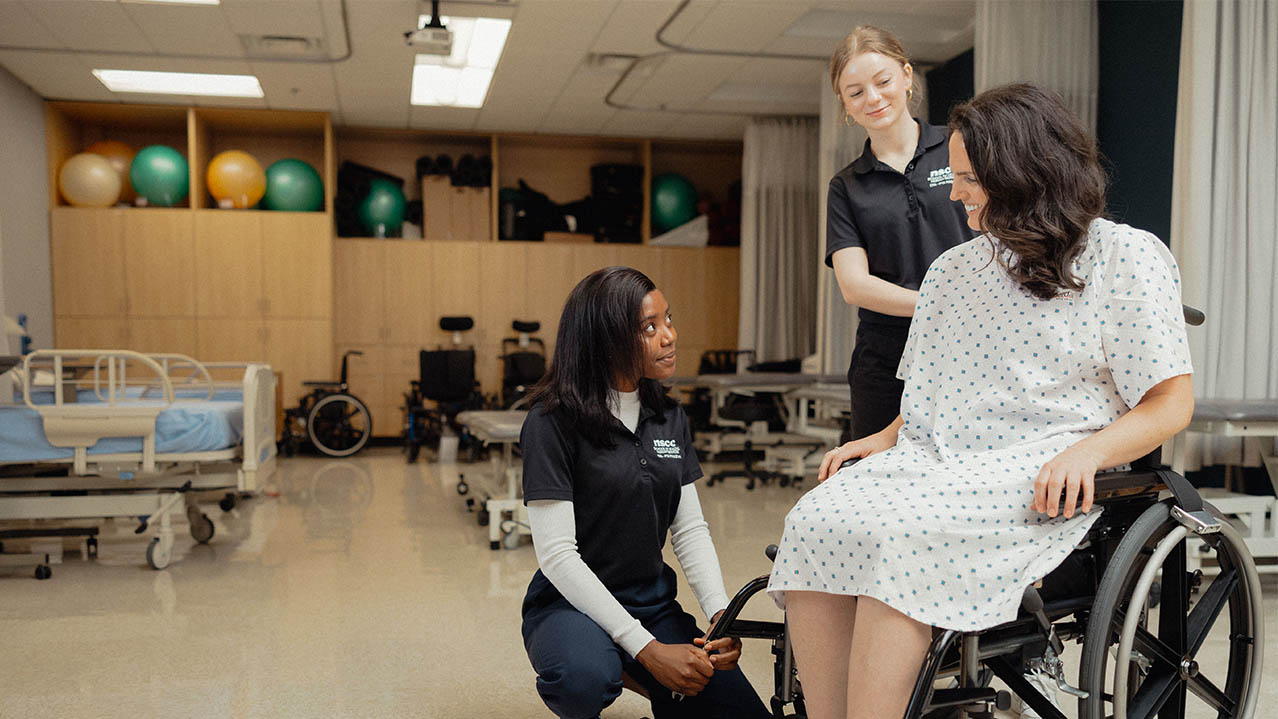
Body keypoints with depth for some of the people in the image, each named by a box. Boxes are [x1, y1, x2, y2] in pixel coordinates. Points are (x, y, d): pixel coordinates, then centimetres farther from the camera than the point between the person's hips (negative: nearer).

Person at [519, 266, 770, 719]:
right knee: (586, 678, -38)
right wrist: (647, 649, -23)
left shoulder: (670, 418, 7)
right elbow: (556, 553, -18)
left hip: (654, 604, 5)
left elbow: (690, 529, 6)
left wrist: (720, 614, -13)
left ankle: (633, 677, 16)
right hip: (571, 605, -5)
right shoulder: (553, 421, -13)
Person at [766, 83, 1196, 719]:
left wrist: (1089, 451, -17)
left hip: (1038, 477, -5)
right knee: (814, 522, -25)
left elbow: (1170, 400, 1)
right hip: (927, 459, 6)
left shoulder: (1128, 257, 6)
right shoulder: (953, 268, 23)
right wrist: (885, 439, 7)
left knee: (899, 538, -34)